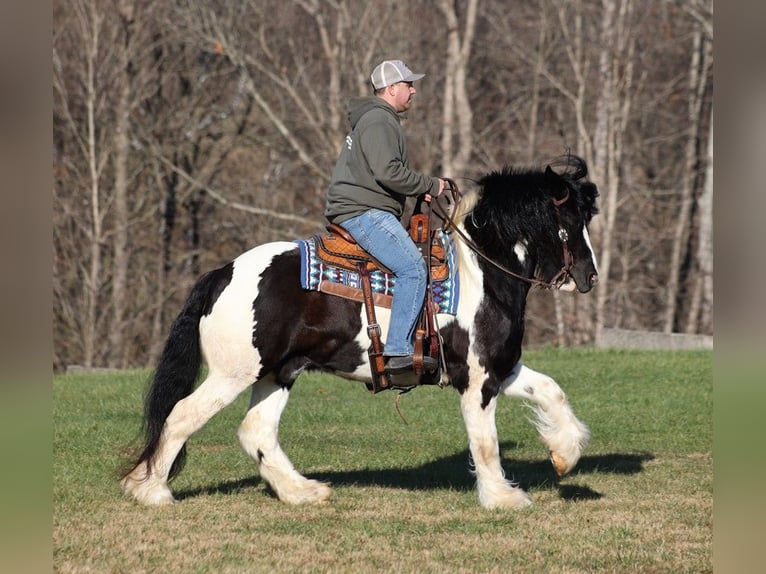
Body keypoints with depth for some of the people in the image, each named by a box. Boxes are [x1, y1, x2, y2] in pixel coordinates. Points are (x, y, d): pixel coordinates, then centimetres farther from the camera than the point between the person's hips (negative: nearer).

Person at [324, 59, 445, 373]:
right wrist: (430, 185, -11)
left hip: (366, 211, 12)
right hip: (363, 213, -12)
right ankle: (398, 352, -27)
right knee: (413, 268, -21)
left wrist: (419, 189, 15)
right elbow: (389, 172, -23)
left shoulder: (381, 120, 24)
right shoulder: (378, 121, -12)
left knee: (412, 265, 15)